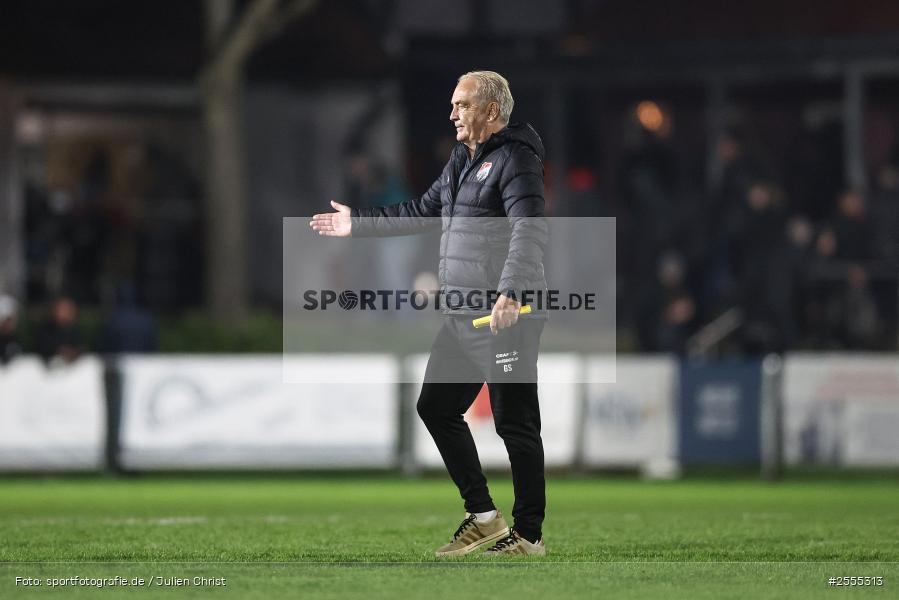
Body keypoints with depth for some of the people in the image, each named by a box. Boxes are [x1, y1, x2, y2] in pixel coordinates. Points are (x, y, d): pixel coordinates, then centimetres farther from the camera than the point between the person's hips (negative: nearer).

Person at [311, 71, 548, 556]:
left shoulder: (515, 159, -11)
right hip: (461, 316, 10)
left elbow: (529, 230, -24)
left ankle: (528, 533, 3)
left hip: (505, 316, -10)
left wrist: (510, 291, -37)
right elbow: (423, 212, 31)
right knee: (435, 407, 11)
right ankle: (482, 516, 17)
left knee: (514, 422, -5)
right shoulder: (463, 161, 19)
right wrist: (358, 223, 33)